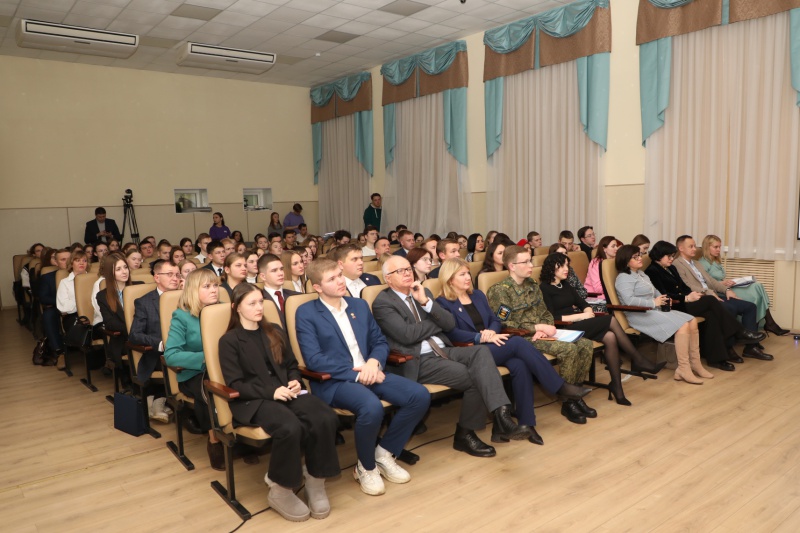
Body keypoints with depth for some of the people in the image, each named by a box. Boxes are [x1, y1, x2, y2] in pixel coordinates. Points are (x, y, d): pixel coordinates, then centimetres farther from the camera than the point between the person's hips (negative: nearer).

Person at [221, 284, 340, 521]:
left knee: (326, 419, -26)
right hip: (253, 400, -5)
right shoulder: (229, 341, 2)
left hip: (286, 392, 5)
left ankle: (315, 483, -8)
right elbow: (235, 384, -5)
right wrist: (271, 392, -18)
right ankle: (280, 490, -11)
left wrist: (295, 381, -3)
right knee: (291, 428, -36)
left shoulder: (275, 332, 19)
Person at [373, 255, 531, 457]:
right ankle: (465, 434, -4)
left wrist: (426, 302, -6)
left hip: (443, 350, 6)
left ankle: (502, 417, -32)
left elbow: (450, 324, 8)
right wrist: (438, 322, -1)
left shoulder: (422, 292, 17)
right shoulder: (382, 303, -3)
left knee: (481, 351, -23)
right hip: (418, 361, -6)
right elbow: (407, 335, -16)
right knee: (476, 377, -22)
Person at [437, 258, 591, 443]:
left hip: (491, 345, 6)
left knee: (519, 364, -28)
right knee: (518, 342, -27)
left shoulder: (478, 295, 20)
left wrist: (491, 331, -8)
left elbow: (495, 320, 17)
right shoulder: (443, 303, -1)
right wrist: (483, 338, -22)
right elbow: (452, 333, -13)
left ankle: (527, 423, -24)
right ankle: (560, 386, -20)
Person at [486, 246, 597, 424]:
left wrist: (544, 328, -7)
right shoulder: (500, 291, -10)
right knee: (569, 349, -26)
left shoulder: (533, 286, 14)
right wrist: (537, 327, -16)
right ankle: (568, 402, -10)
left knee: (586, 345, -8)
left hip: (540, 334, 8)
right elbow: (504, 325, -15)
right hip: (521, 339, -8)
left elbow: (546, 314, 17)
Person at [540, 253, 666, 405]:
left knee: (610, 337, -22)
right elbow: (551, 318, -15)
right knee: (610, 320, -20)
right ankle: (638, 361, -11)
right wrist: (580, 316, -15)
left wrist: (588, 312, -7)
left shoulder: (565, 285, 19)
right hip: (565, 329, -7)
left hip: (578, 324, 7)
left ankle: (617, 386, -20)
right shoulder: (544, 288, -6)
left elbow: (583, 303, 18)